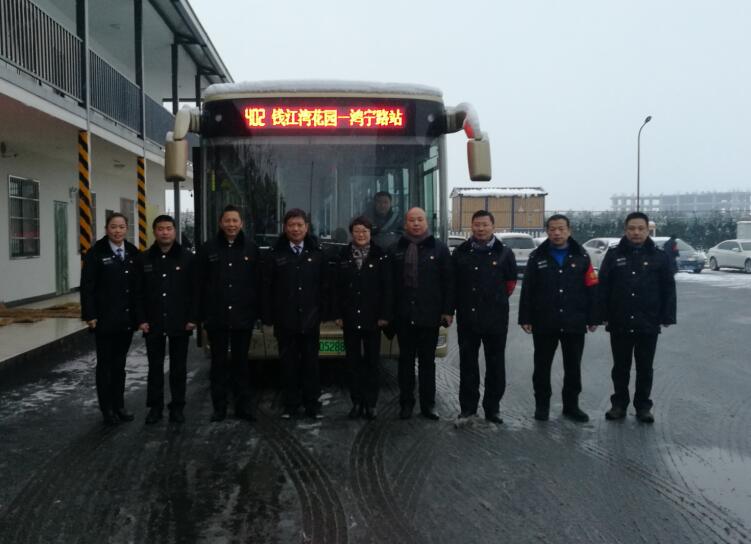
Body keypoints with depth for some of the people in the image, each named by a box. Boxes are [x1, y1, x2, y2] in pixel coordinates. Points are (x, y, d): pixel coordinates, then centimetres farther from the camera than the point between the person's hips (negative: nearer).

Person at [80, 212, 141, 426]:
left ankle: (119, 405, 24)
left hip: (127, 319, 4)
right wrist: (89, 315, -14)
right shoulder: (96, 253, -7)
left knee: (120, 364, 14)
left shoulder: (133, 252, 5)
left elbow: (138, 284, 7)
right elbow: (87, 286, -9)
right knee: (105, 364, 6)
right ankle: (107, 409, 16)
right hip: (105, 319, -4)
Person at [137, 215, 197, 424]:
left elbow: (195, 290, -3)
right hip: (153, 323, 1)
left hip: (180, 323, -1)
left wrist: (193, 318, -8)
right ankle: (155, 406, 20)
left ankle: (177, 406, 18)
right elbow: (139, 292, 3)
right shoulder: (145, 259, 3)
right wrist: (141, 319, -4)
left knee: (178, 367, 8)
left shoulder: (187, 258, -2)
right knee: (155, 367, 10)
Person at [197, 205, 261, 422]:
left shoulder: (251, 249, 3)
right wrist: (201, 313, -4)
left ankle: (244, 405, 17)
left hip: (243, 316, 0)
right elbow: (200, 284, 1)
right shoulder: (208, 249, 2)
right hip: (216, 317, 0)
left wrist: (257, 311, -3)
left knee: (241, 362, 9)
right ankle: (219, 407, 17)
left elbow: (258, 283, 3)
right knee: (219, 363, 8)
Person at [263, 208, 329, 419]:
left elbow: (324, 287, 4)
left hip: (310, 319, 0)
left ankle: (312, 404, 16)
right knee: (288, 363, 7)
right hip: (285, 320, 0)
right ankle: (291, 404, 18)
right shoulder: (275, 255, 2)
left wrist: (322, 312, -2)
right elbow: (267, 288, 1)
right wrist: (268, 317, -3)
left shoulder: (317, 254, 5)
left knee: (311, 362, 6)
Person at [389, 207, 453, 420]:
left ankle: (428, 404, 16)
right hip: (403, 316, 1)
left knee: (427, 362, 8)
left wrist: (447, 311, -5)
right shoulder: (395, 249, 6)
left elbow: (448, 281, 1)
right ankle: (406, 403, 18)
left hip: (429, 316, -1)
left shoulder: (439, 248, 3)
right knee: (406, 360, 9)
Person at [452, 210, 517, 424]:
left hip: (496, 318, -1)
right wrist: (461, 304, 8)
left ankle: (492, 408, 18)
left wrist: (498, 300, 11)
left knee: (495, 365, 6)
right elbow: (453, 282, 11)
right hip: (467, 317, 1)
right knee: (467, 364, 8)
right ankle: (467, 407, 17)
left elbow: (511, 282, 10)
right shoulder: (461, 253, 5)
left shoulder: (504, 253, 1)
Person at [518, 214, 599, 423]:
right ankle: (542, 405, 21)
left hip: (574, 324, 1)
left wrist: (592, 319, -1)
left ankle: (571, 405, 23)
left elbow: (591, 290, 3)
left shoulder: (581, 257, 3)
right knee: (542, 367, 8)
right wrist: (525, 318, -4)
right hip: (544, 324, -1)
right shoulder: (537, 257, 2)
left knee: (573, 367, 10)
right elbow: (527, 290, 0)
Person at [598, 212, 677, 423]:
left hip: (648, 325, 0)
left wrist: (667, 317, -3)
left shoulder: (659, 257, 1)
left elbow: (668, 289, 2)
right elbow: (603, 287, 0)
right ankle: (619, 404, 22)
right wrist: (603, 315, -4)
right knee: (620, 367, 11)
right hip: (619, 324, 0)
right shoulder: (614, 255, 1)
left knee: (645, 368, 10)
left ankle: (643, 406, 22)